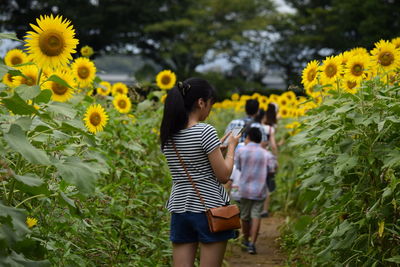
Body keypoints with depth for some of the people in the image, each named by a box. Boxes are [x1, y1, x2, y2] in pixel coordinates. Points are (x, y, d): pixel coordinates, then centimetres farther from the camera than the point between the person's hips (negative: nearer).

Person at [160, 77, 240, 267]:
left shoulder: (168, 135, 5)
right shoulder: (205, 131, -14)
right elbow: (224, 176, -11)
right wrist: (231, 147, 4)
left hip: (179, 208, 6)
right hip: (210, 208, -6)